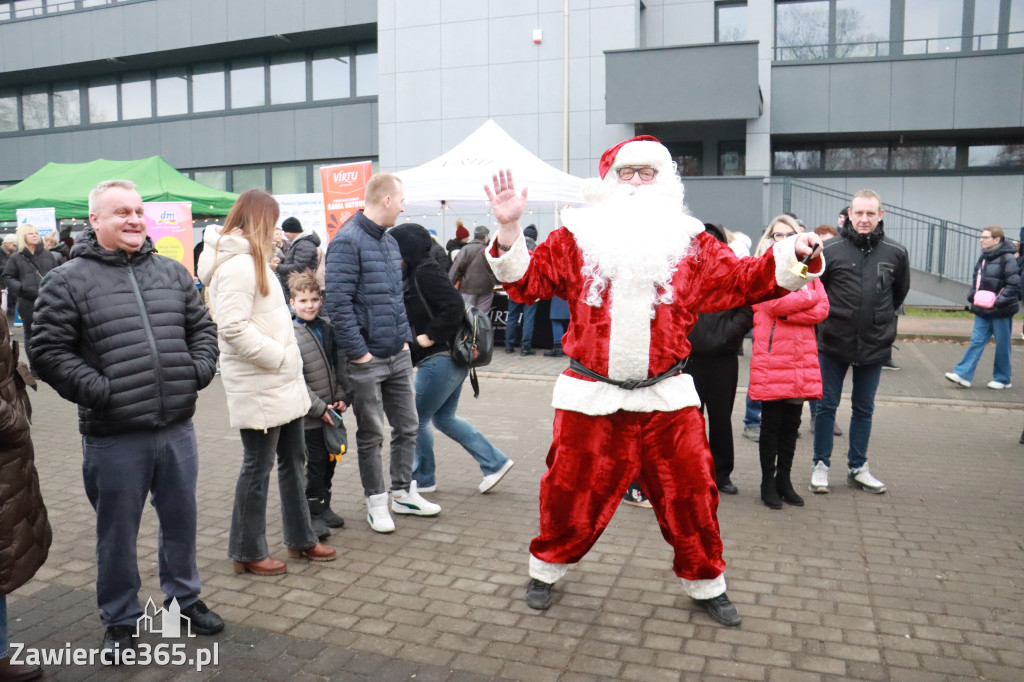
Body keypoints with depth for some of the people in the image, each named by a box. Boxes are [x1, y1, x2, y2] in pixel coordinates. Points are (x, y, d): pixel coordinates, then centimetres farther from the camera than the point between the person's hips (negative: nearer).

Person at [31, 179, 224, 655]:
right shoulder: (67, 281, -4)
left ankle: (183, 599, 38)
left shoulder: (173, 273, 9)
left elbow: (202, 328, 15)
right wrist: (96, 390, -15)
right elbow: (49, 351, -6)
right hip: (114, 437, -4)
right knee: (117, 531, 12)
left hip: (177, 428, 4)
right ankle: (120, 620, 31)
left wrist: (199, 370, 0)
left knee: (181, 520, 18)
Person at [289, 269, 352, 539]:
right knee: (316, 463, 1)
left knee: (330, 460, 15)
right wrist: (319, 408, -17)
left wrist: (343, 397, 0)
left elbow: (341, 364, 10)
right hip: (311, 414, -6)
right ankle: (314, 514, 14)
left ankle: (324, 506, 31)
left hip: (332, 410, 6)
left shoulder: (328, 327, 6)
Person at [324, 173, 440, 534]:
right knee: (370, 435, 6)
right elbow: (338, 303, -20)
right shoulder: (347, 242, -15)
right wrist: (358, 352, -20)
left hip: (398, 354, 8)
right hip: (367, 358, -8)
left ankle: (403, 493, 29)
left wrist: (405, 338, 11)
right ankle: (376, 502, 21)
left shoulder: (390, 242, 13)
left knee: (407, 425, 14)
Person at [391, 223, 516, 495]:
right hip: (450, 358, 10)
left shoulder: (425, 272, -15)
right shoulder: (416, 274, 14)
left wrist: (430, 337, -20)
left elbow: (454, 307, -25)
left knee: (417, 419, 4)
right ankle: (494, 462, 21)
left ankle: (423, 478, 22)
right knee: (444, 418, 19)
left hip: (441, 359, -10)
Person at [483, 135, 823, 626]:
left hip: (666, 397, 2)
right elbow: (527, 279, -1)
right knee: (571, 489, 7)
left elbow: (742, 279, 4)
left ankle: (705, 582, 32)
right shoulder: (577, 239, 2)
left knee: (690, 491, 9)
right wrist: (508, 228, -16)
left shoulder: (689, 243, 6)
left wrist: (792, 256, -12)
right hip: (591, 396, -1)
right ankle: (547, 568, 34)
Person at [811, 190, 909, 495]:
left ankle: (858, 467, 26)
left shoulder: (896, 253, -2)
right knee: (826, 406, 6)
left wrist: (881, 318, 14)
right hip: (833, 343, -2)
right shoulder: (830, 249, -9)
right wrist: (828, 315, 3)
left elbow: (900, 292, 14)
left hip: (874, 345, 2)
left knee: (864, 409, 13)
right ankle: (821, 465, 20)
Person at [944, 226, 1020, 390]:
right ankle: (963, 375, -2)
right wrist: (972, 295, 6)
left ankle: (1002, 379, 17)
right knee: (976, 341, 2)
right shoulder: (984, 258, 11)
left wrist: (1000, 301, -20)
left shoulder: (1007, 258, -12)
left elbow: (1014, 284, -15)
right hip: (983, 311, 7)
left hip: (1001, 312, -6)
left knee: (1002, 345, 5)